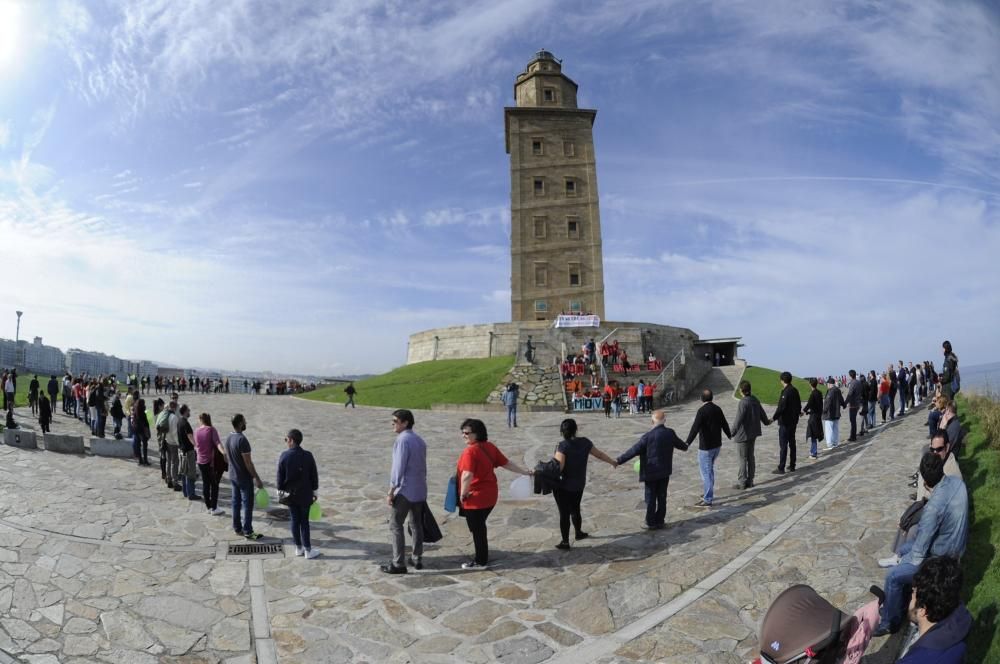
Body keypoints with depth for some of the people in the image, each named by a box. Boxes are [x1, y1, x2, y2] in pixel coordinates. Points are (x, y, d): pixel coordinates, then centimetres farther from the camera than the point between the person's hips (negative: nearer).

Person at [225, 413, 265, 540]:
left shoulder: (228, 438, 2)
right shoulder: (242, 440, -25)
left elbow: (228, 457, 13)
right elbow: (248, 463, -23)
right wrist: (257, 479, -17)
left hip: (233, 476, 8)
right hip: (244, 478, -8)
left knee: (236, 502, 16)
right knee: (247, 505, 2)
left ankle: (237, 528, 26)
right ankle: (248, 531, 9)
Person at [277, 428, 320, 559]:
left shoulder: (284, 456, -14)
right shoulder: (308, 455, -13)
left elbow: (280, 477, -7)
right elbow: (314, 476, -5)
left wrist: (280, 491, 8)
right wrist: (314, 491, 8)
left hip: (290, 494, 1)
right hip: (305, 494, -1)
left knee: (295, 521, 13)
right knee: (304, 521, 8)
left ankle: (298, 548, 24)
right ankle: (308, 550, 14)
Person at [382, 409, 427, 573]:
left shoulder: (402, 440, -15)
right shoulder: (420, 440, 10)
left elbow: (398, 468, -18)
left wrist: (391, 492, -14)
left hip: (405, 490, -8)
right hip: (420, 490, 8)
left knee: (395, 525, 0)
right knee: (417, 525, 15)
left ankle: (398, 564, 1)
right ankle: (417, 559, 21)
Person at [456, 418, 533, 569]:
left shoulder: (470, 451, -22)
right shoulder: (490, 446, 4)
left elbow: (467, 475, -31)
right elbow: (507, 463, 10)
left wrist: (463, 494, -18)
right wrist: (525, 472, 20)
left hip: (475, 497, -8)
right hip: (489, 495, 8)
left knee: (476, 529, 6)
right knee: (480, 527, 22)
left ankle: (480, 561, 18)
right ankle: (483, 556, 34)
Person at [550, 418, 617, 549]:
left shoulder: (562, 445, -20)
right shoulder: (584, 442, -4)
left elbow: (558, 467, -27)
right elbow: (599, 454, 10)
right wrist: (613, 462, 24)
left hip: (563, 486, -5)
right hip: (579, 485, 5)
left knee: (564, 513, 5)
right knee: (575, 509, 25)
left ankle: (565, 542, 13)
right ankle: (579, 533, 42)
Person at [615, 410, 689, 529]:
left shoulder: (648, 436, -19)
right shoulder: (670, 433, -3)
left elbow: (634, 450, -19)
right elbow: (679, 444, 17)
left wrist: (619, 460, -13)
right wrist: (685, 446, 42)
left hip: (651, 472, -5)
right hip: (665, 471, 5)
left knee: (651, 498, 6)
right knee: (662, 497, 14)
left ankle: (651, 523, 12)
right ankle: (660, 521, 21)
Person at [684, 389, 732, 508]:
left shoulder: (702, 411, -19)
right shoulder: (717, 409, 4)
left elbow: (695, 428, -28)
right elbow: (724, 424, 18)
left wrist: (687, 443, -33)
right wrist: (729, 435, 37)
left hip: (706, 447, -8)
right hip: (717, 445, 8)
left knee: (706, 472, -2)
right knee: (710, 469, 23)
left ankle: (707, 500, 1)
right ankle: (709, 492, 34)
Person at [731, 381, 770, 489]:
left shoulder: (743, 403, -23)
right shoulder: (755, 400, 3)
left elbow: (738, 419, -26)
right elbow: (761, 412, 18)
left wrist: (732, 432, -22)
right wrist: (766, 422, 38)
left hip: (743, 435, -8)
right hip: (753, 434, 8)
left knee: (743, 459, 0)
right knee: (751, 457, 15)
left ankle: (742, 483, 6)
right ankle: (750, 481, 23)